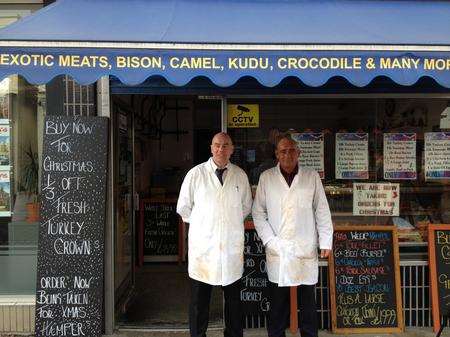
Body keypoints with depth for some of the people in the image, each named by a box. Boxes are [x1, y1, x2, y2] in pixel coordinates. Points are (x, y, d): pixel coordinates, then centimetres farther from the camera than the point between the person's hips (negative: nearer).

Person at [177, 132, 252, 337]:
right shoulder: (196, 174, -2)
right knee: (199, 299, 8)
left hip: (232, 245, 2)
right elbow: (183, 208, 6)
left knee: (233, 299, 14)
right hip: (202, 245, -2)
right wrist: (201, 223, 9)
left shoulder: (240, 176, 5)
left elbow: (246, 207, 18)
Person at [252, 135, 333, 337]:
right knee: (278, 301, 9)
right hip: (277, 250, 0)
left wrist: (325, 242, 0)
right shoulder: (266, 178, 2)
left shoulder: (312, 177, 3)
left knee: (308, 300, 12)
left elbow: (322, 212, 4)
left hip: (306, 250, 1)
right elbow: (258, 213, 3)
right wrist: (269, 240, -5)